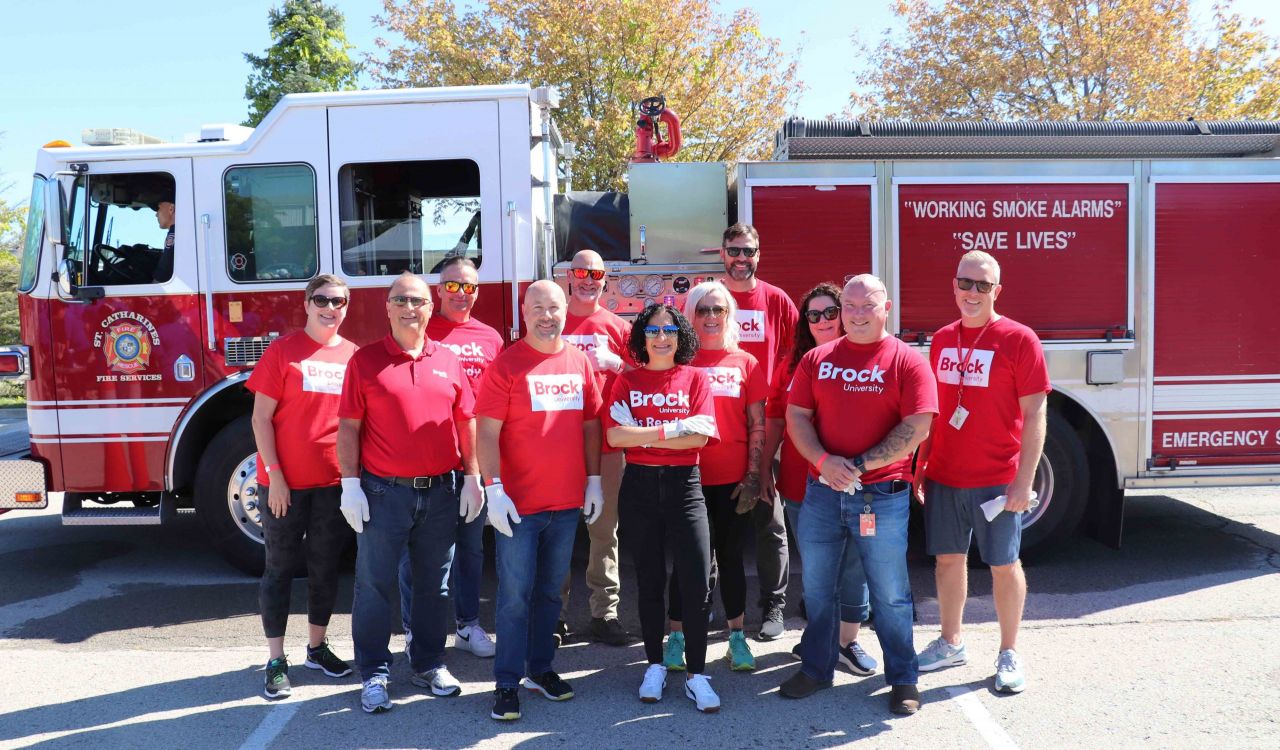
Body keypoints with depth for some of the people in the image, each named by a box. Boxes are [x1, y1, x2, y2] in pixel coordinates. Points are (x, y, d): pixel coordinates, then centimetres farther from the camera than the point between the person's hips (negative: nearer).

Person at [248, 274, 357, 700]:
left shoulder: (353, 356, 5)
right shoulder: (283, 351, -4)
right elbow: (261, 417, -6)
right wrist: (274, 474, -12)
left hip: (334, 483, 4)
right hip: (285, 483, -3)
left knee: (326, 568, 13)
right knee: (281, 568, 5)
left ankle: (317, 648, 29)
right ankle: (276, 661, 13)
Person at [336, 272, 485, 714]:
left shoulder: (449, 361, 6)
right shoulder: (366, 360, -1)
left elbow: (466, 422, 9)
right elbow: (348, 427, -3)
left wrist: (473, 478, 4)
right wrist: (350, 485, -9)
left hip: (441, 493, 3)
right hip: (384, 493, -3)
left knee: (434, 584, 13)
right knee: (375, 585, 3)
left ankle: (429, 663, 28)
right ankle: (374, 674, 16)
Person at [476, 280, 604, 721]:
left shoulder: (579, 363, 7)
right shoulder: (506, 364, -6)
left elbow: (590, 425, 13)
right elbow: (486, 432, -10)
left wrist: (594, 480, 9)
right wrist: (494, 489, -16)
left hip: (568, 503, 5)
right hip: (520, 504, -4)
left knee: (550, 591, 15)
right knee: (515, 595, 1)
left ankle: (540, 668, 29)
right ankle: (507, 682, 12)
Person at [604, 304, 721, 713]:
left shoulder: (695, 377, 3)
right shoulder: (627, 379, 4)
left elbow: (700, 437, -9)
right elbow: (614, 435, -10)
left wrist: (641, 434, -13)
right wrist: (671, 431, -14)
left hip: (683, 484, -1)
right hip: (639, 486, 1)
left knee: (696, 583, -5)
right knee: (649, 582, 11)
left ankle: (696, 675, 8)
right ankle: (655, 666, 26)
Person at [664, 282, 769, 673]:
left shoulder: (745, 363, 5)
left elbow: (757, 425, 4)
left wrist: (753, 475, -3)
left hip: (733, 481, 1)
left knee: (730, 558, 11)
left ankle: (737, 639, 22)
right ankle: (676, 637, 19)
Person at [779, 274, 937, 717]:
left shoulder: (906, 361, -4)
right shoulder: (816, 359, 7)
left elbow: (916, 428, -11)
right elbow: (796, 416, 4)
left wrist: (860, 466, -16)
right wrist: (823, 460, -13)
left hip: (882, 495, -3)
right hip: (822, 492, 4)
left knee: (890, 593, 6)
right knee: (816, 588, 14)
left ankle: (903, 680, 22)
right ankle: (816, 669, 30)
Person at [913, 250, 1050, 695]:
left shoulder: (1019, 340, -8)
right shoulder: (942, 339, 8)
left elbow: (1034, 415, -10)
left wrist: (1024, 481, -15)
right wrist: (921, 466, 10)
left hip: (996, 481, -5)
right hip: (943, 476, 5)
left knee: (1004, 564, 5)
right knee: (948, 557, 13)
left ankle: (1009, 654, 20)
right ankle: (951, 644, 29)